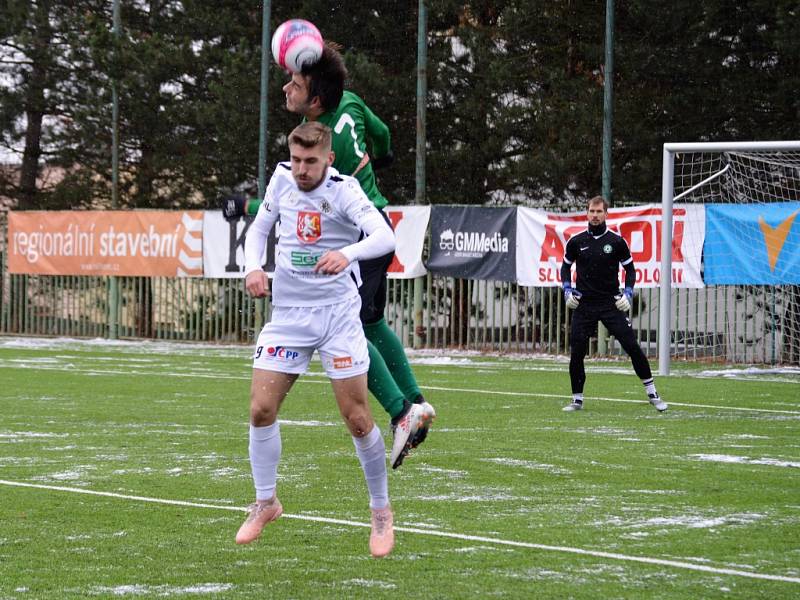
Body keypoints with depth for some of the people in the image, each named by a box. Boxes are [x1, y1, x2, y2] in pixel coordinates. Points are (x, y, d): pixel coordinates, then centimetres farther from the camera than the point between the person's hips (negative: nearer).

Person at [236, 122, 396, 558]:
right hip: (287, 313, 4)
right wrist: (253, 266, -3)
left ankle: (381, 510, 15)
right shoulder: (282, 180, 1)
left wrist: (347, 252, -47)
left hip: (338, 314, -4)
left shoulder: (343, 191, -14)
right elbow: (258, 228, 17)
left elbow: (385, 236, -28)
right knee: (261, 410, -4)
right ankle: (265, 502, 15)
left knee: (357, 420, -4)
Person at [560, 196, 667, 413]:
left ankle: (652, 393, 2)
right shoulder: (576, 241, 1)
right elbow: (566, 266, 16)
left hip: (611, 304, -1)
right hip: (584, 304, 1)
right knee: (576, 353, -3)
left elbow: (630, 268, 8)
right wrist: (567, 291, 1)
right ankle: (577, 399, 11)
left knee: (631, 345, -8)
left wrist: (627, 294, -5)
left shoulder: (616, 241, -2)